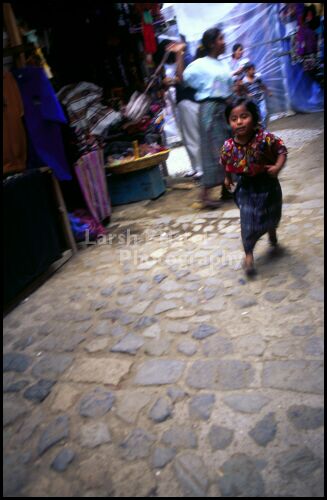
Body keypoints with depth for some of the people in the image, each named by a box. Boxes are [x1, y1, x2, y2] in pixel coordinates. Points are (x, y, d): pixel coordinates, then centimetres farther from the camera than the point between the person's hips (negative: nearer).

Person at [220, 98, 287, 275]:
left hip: (268, 184, 0)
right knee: (248, 222, -3)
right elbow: (225, 164, 2)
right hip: (246, 187, 0)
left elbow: (282, 150, -13)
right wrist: (227, 178, 12)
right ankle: (248, 254, 14)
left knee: (272, 214, 21)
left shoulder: (265, 137, -25)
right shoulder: (228, 146, -18)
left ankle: (272, 232, 55)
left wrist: (278, 166, -29)